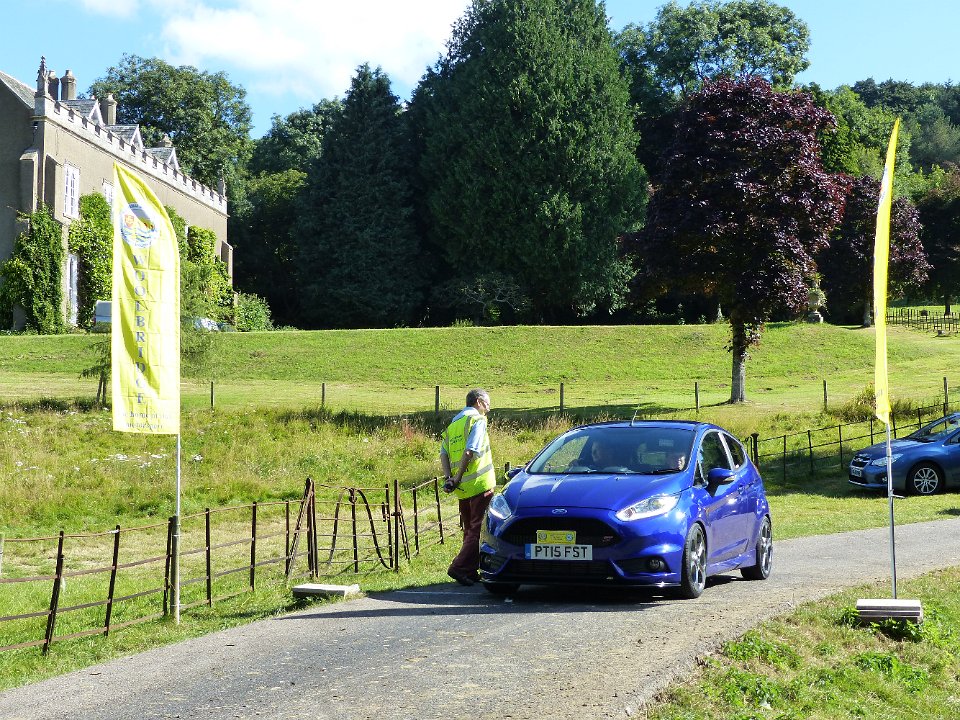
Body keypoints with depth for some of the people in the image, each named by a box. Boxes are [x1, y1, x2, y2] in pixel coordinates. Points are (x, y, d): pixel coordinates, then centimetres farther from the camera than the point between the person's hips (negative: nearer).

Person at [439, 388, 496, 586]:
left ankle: (470, 571, 16)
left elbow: (443, 452, 9)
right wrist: (458, 478, -13)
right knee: (479, 528, -5)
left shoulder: (453, 423, 19)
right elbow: (470, 450, -16)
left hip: (462, 488, 8)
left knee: (470, 529, 15)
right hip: (480, 484, -8)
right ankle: (460, 568, -13)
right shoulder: (477, 419, -5)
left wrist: (448, 477, -1)